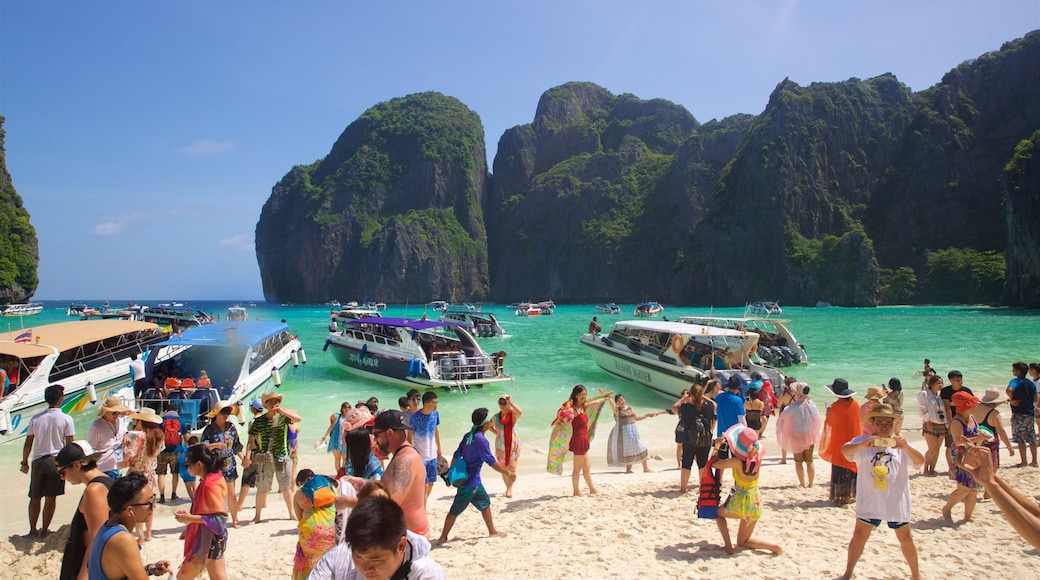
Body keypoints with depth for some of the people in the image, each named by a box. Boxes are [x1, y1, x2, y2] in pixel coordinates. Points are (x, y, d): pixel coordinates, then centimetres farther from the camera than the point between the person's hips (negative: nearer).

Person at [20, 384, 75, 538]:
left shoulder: (35, 419, 1)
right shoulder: (66, 419, -7)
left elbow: (28, 443, 5)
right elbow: (70, 444, -6)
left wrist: (24, 462, 16)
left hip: (38, 461, 3)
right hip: (56, 460, -3)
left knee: (35, 497, 14)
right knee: (51, 497, 6)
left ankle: (33, 530, 20)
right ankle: (44, 530, 10)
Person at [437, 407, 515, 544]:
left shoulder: (469, 435, 3)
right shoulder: (480, 440, -21)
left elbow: (456, 455, 9)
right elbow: (492, 462, -19)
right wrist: (508, 473, -9)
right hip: (470, 483, -8)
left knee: (485, 503, 17)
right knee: (455, 511, 3)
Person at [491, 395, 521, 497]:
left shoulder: (513, 414, -6)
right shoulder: (496, 417, 1)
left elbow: (520, 412, -31)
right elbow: (489, 425, 20)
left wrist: (511, 402, -29)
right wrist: (496, 432, 6)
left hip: (513, 444, -3)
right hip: (501, 445, 3)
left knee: (512, 468, -8)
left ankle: (510, 488, 12)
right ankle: (508, 488, 25)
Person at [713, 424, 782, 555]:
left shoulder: (737, 462, -23)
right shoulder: (757, 457, -7)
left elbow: (714, 463, -14)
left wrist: (717, 446, 1)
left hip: (742, 503, -6)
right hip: (756, 502, 6)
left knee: (718, 513, 25)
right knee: (743, 542, 20)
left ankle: (728, 545, 8)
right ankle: (774, 547, -3)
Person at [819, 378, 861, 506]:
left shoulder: (836, 406, -18)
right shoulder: (855, 404, -2)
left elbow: (830, 423, -9)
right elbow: (858, 421, 11)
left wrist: (828, 413, 9)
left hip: (839, 442, -5)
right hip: (853, 441, 5)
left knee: (840, 469, 1)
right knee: (852, 467, 15)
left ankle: (840, 497, 3)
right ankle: (852, 494, 22)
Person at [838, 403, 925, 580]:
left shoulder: (900, 444, 1)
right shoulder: (863, 441, -4)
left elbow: (920, 461, -12)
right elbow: (845, 450, -22)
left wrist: (906, 447, -31)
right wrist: (863, 444, -42)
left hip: (896, 500, 1)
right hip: (869, 500, -1)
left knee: (905, 537, 14)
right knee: (859, 535, 6)